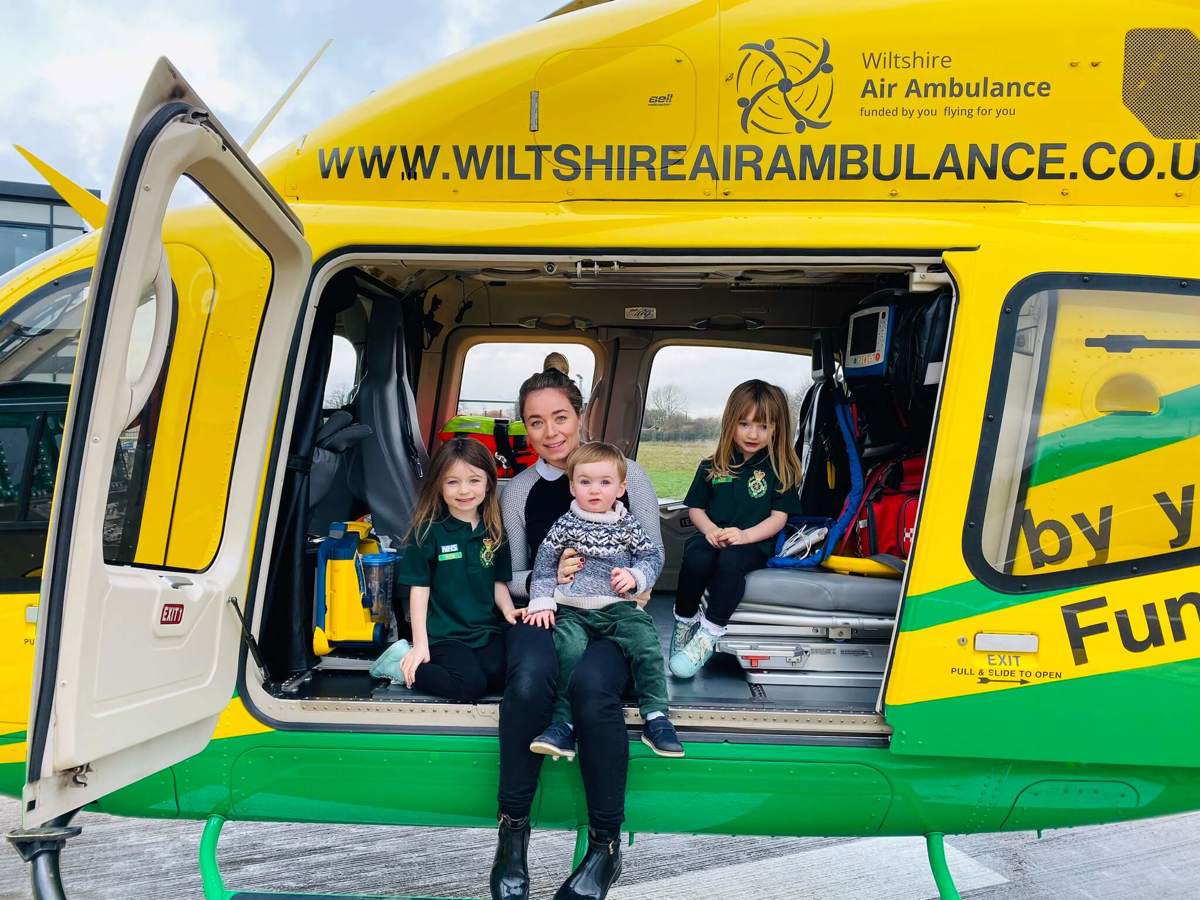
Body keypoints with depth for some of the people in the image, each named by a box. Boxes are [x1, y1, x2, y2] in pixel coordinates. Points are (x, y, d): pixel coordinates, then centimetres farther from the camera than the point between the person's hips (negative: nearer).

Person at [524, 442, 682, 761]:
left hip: (619, 606, 1)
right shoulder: (565, 525, 8)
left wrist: (634, 576, -9)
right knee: (568, 651, -29)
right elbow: (544, 564, 8)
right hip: (573, 609, 0)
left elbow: (653, 556, 11)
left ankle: (656, 717, -15)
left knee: (646, 644, -24)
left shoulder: (627, 525, 11)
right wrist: (541, 602, -2)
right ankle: (563, 724, -21)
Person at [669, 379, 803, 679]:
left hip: (754, 542, -2)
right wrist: (710, 529, -8)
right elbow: (695, 508, 14)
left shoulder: (780, 470, 7)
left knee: (730, 561, -37)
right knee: (696, 558, -33)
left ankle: (709, 635, -27)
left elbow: (778, 517, 1)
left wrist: (744, 535, -17)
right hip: (712, 538, 2)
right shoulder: (712, 466, 14)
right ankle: (685, 620, -10)